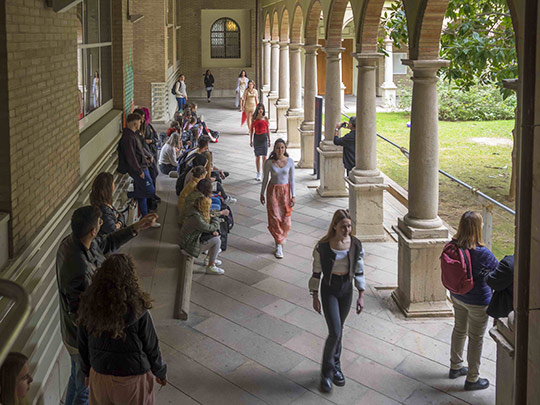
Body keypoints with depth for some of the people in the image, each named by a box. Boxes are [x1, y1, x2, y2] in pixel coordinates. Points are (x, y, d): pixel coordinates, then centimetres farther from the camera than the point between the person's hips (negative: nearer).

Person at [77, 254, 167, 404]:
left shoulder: (88, 307, -13)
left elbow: (82, 345, 0)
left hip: (99, 375, 3)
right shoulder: (137, 311, -23)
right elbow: (151, 347, -11)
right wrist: (160, 372, 7)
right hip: (131, 378, -3)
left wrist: (87, 372, 17)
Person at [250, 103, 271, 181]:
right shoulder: (254, 118, 3)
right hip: (256, 138, 1)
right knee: (257, 156, 9)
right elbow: (251, 129, 7)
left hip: (264, 137, -1)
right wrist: (251, 140, 4)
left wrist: (269, 140, 7)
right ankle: (258, 174, 20)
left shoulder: (265, 118, 3)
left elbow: (268, 129, 8)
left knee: (264, 157, -9)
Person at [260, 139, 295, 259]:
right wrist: (262, 194, 7)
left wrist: (293, 195, -1)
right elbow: (265, 179, 2)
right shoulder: (269, 162, -9)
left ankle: (281, 237, 33)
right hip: (273, 190, -1)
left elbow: (292, 179, 0)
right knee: (275, 217, -3)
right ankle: (279, 245, 8)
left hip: (285, 190, 1)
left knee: (286, 218, 1)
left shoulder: (290, 161, -6)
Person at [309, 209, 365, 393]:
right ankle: (327, 372, 8)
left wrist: (361, 296, 1)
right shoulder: (322, 246, -15)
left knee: (338, 330, 16)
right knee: (335, 332, -10)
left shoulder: (356, 245, -6)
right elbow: (316, 272, -6)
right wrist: (315, 297, -3)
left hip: (346, 288, 3)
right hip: (329, 289, -3)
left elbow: (359, 272, 3)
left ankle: (335, 366, 35)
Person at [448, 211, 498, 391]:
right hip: (477, 301, -6)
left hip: (457, 296, 7)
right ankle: (472, 379, 25)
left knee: (459, 330, 25)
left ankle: (455, 367, 44)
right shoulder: (482, 253, -31)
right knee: (476, 338, 10)